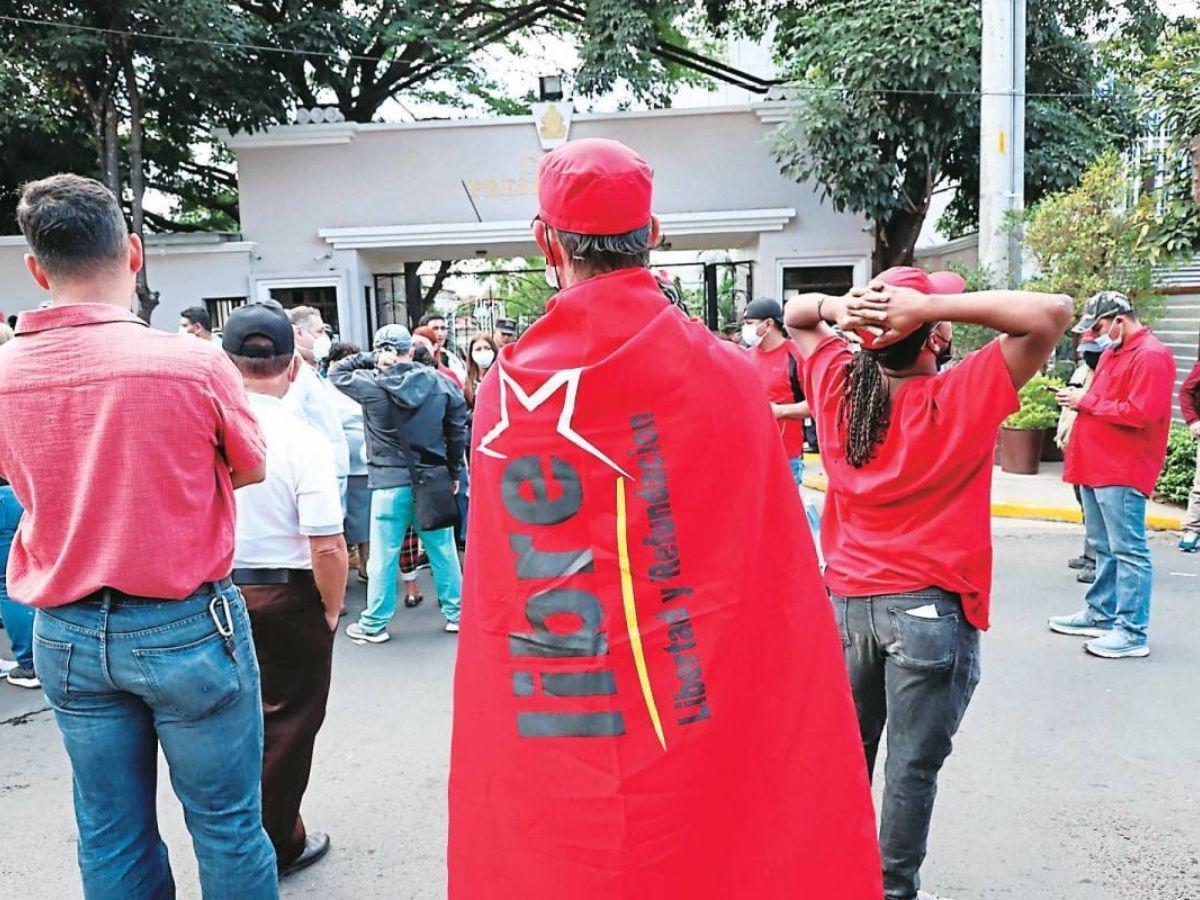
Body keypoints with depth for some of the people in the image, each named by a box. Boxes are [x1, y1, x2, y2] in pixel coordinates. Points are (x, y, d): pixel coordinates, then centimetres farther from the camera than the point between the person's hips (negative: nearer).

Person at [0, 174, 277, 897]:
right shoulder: (194, 362, -18)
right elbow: (251, 469, -1)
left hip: (66, 636, 4)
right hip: (186, 627, -4)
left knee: (112, 837, 18)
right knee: (227, 826, 11)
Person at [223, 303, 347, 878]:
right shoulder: (303, 441, -19)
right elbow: (328, 548, -22)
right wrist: (332, 610, -6)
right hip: (288, 598, -4)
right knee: (286, 724, 13)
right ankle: (273, 848, 28)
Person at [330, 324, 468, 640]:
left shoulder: (371, 384, -10)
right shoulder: (440, 383, -1)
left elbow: (336, 372, 9)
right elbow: (457, 431, 4)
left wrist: (370, 359, 5)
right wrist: (454, 472, 13)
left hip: (390, 483, -3)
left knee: (383, 556, 7)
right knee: (443, 549, 13)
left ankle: (374, 624, 18)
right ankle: (456, 613, 23)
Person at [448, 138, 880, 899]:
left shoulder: (505, 391, -6)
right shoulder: (724, 374, -10)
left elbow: (493, 605, 0)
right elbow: (777, 590, -6)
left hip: (546, 773, 2)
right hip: (700, 745, -1)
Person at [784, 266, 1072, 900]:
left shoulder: (837, 384, -3)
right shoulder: (961, 397, -15)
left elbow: (794, 314, 14)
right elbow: (1053, 312, -14)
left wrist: (836, 307, -8)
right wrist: (933, 305, -21)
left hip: (846, 601, 5)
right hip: (928, 609, -4)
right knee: (912, 767, 10)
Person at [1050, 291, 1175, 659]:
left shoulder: (1151, 356, -12)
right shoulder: (1112, 352, 18)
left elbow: (1139, 413, -20)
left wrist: (1087, 401, -12)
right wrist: (1080, 399, 3)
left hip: (1123, 472, -10)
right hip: (1096, 467, 10)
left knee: (1128, 550, -6)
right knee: (1103, 547, 16)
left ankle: (1133, 632, -1)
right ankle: (1101, 614, 25)